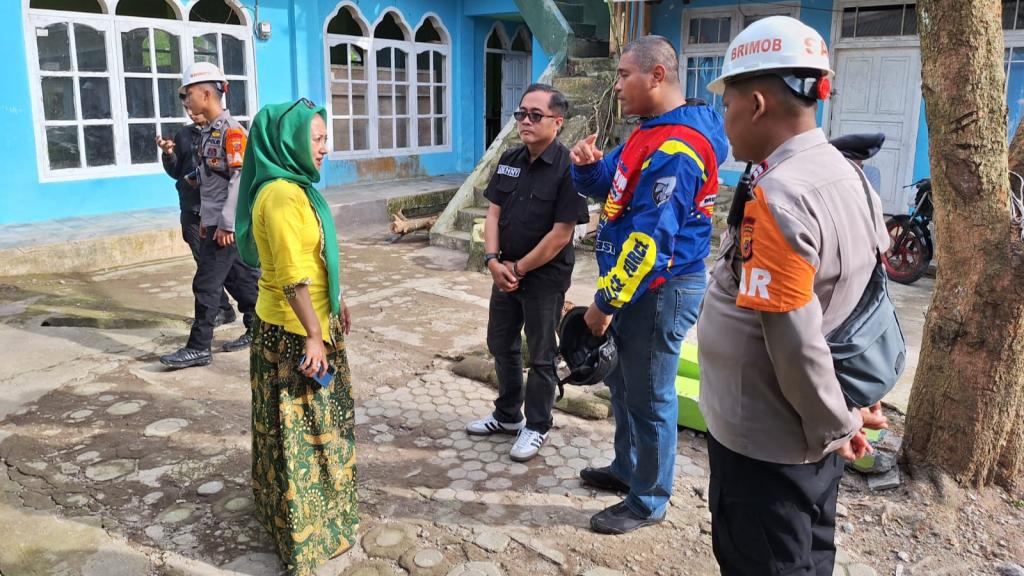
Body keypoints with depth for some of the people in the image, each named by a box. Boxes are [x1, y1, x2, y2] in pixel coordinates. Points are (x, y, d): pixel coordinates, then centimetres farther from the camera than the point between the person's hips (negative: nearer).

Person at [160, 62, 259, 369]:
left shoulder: (231, 130, -14)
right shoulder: (208, 132, 14)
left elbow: (239, 179, -20)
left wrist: (226, 224, -20)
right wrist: (206, 217, 18)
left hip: (227, 224, -9)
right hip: (214, 221, 9)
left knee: (206, 284, -5)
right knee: (240, 277, 14)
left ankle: (199, 348, 3)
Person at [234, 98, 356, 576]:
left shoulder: (296, 187, 8)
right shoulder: (282, 196, -23)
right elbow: (292, 277, -25)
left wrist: (335, 303, 22)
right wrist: (313, 336, -23)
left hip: (310, 321, 10)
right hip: (292, 332, -10)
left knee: (315, 421, 23)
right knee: (300, 428, 3)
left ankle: (297, 506, 43)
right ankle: (301, 531, 20)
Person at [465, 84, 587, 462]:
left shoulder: (567, 168, -17)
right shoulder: (509, 161, 4)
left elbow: (561, 235, -19)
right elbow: (494, 214, 5)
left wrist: (519, 268, -13)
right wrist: (493, 261, -10)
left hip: (545, 277, -7)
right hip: (506, 271, 7)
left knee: (541, 356, 7)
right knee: (501, 344, 18)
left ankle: (536, 427, 25)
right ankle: (507, 414, 37)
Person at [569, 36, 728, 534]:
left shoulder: (676, 149, -23)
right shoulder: (649, 133, 11)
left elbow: (651, 240, -26)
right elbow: (607, 187, 18)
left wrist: (605, 301, -20)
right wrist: (588, 164, -5)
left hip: (659, 291, -10)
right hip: (635, 284, 10)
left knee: (648, 397, 2)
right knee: (622, 381, 21)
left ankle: (648, 501, 19)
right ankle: (627, 469, 39)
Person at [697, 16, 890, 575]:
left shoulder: (776, 198, -25)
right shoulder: (849, 178, 4)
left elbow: (794, 341, -26)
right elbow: (862, 299, 10)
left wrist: (835, 424, -11)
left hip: (764, 441, -8)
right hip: (815, 436, 8)